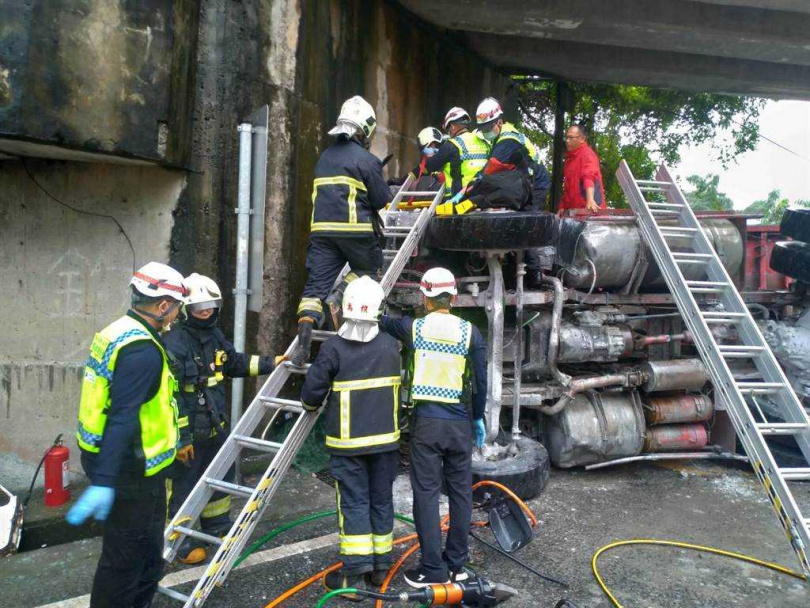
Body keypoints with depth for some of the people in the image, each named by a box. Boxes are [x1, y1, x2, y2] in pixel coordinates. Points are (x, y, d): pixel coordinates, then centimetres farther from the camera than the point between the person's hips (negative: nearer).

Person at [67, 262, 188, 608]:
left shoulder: (117, 332, 8)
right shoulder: (143, 350, -24)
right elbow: (123, 417, -32)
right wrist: (104, 482, -36)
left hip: (112, 459, 10)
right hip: (130, 471, -10)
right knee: (126, 555, 6)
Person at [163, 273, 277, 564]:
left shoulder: (216, 336, 5)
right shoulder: (174, 342, -21)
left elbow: (235, 363, 21)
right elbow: (170, 395, -22)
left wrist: (271, 363, 15)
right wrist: (180, 437, -22)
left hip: (216, 426, 9)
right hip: (188, 431, -9)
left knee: (220, 478, 22)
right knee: (183, 485, 5)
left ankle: (218, 527, 41)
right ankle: (180, 540, 23)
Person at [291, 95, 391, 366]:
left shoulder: (325, 156, 19)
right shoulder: (365, 158, -3)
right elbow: (382, 198, -2)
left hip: (321, 228, 5)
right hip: (354, 228, -5)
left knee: (316, 283, 2)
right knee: (368, 269, 19)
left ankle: (304, 340, -10)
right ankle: (338, 301, -5)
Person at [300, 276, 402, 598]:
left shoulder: (334, 348, -15)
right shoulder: (391, 346, -1)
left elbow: (312, 391, -10)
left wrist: (311, 405, 12)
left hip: (348, 441, -3)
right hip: (385, 438, 4)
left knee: (354, 503, 3)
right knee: (381, 500, 13)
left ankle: (354, 572, 4)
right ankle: (380, 565, 25)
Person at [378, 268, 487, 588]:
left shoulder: (412, 327, -4)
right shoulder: (470, 332, -2)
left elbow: (381, 321, 13)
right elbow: (480, 381, 1)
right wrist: (478, 418, 14)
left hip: (427, 422, -2)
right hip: (460, 424, 2)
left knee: (427, 494, 5)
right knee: (460, 492, 13)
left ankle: (433, 568, 9)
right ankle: (457, 564, 23)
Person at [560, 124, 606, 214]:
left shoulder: (587, 153, -8)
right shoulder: (570, 157, 18)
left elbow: (589, 177, -26)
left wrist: (590, 200, -41)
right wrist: (562, 206, 15)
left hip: (589, 209, -8)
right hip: (573, 210, 8)